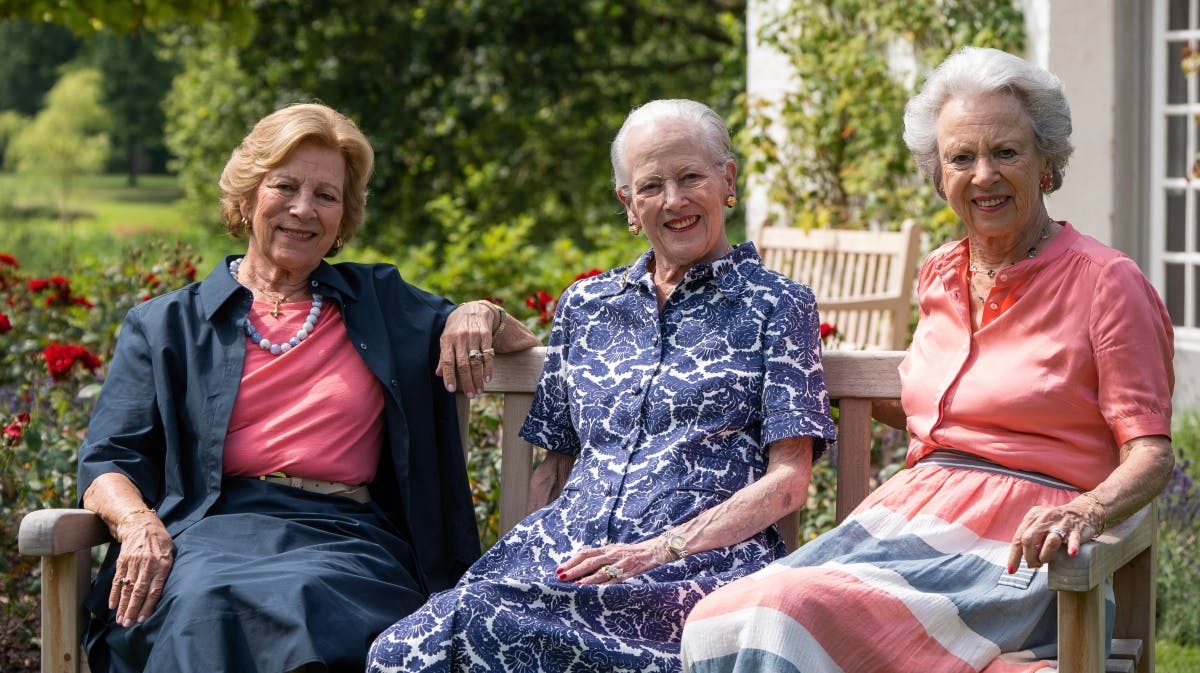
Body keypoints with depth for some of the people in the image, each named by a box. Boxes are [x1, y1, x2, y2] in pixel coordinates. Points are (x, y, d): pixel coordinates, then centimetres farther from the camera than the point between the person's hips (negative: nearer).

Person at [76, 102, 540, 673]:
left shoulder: (383, 302, 26)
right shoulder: (167, 325, 20)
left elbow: (523, 343, 33)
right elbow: (108, 460, 11)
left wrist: (481, 316, 8)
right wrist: (138, 524, -12)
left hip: (343, 537, 0)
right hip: (213, 533, 0)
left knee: (308, 602, -38)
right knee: (205, 604, -38)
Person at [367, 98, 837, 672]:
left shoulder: (776, 307, 9)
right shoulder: (584, 306, 22)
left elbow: (787, 481, 1)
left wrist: (658, 550, -13)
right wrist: (525, 555, 2)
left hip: (702, 561, -4)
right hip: (567, 553, 4)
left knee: (483, 622, -34)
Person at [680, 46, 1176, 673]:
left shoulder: (1104, 281, -1)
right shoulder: (940, 275, 18)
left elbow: (1151, 451, -6)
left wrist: (1088, 509, -26)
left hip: (1010, 547, -6)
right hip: (908, 514, 6)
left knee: (793, 612, -30)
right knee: (720, 616, -22)